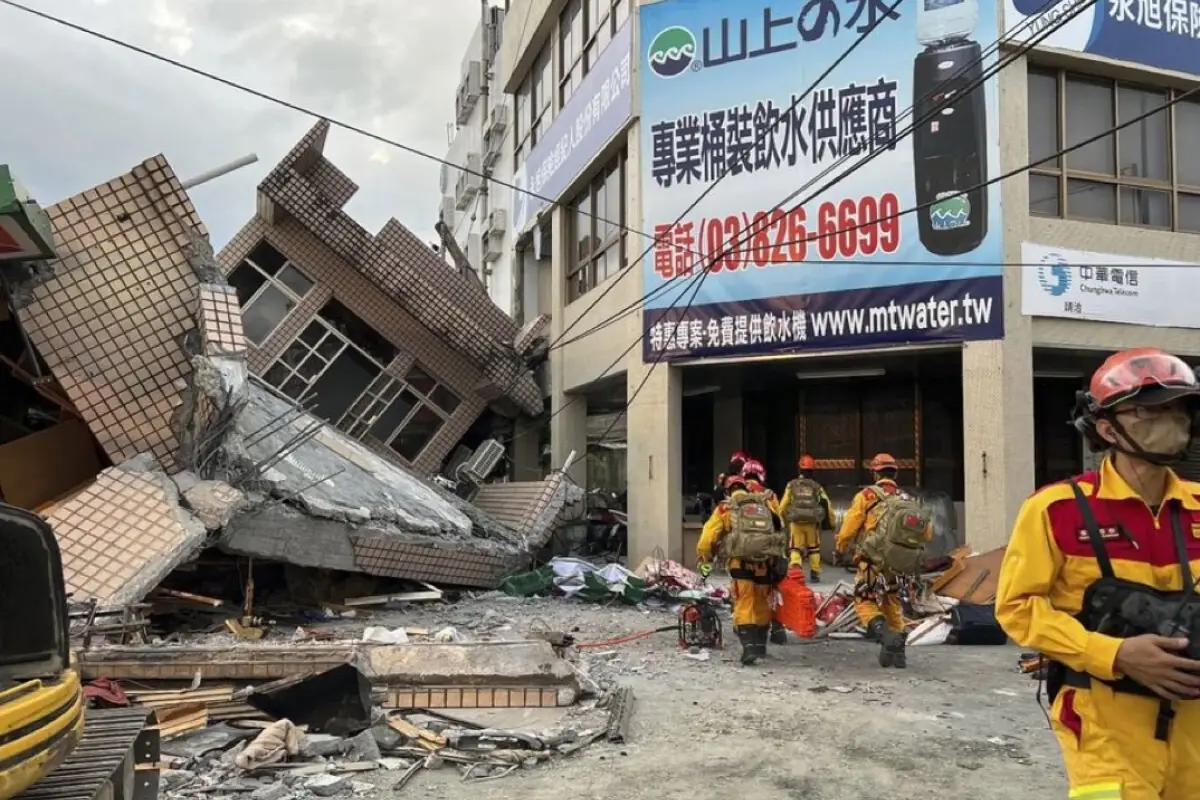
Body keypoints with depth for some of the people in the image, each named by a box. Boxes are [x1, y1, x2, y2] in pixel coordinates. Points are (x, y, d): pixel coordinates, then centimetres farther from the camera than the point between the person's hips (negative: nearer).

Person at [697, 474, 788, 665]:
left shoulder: (725, 507, 11)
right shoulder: (766, 504, 21)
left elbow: (708, 537, 5)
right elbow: (780, 532, 19)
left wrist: (704, 561, 17)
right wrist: (780, 559, 28)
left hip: (742, 562, -3)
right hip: (767, 562, 3)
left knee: (744, 606, 1)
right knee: (762, 605, 18)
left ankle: (749, 646, -12)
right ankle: (760, 645, 30)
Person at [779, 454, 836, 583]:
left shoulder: (792, 485, 5)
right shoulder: (817, 486, 6)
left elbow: (783, 505, 4)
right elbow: (827, 505, 3)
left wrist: (782, 519, 18)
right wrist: (830, 523, 14)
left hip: (796, 522, -1)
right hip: (812, 523, 1)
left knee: (796, 548, 4)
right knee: (814, 548, 18)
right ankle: (815, 573, 21)